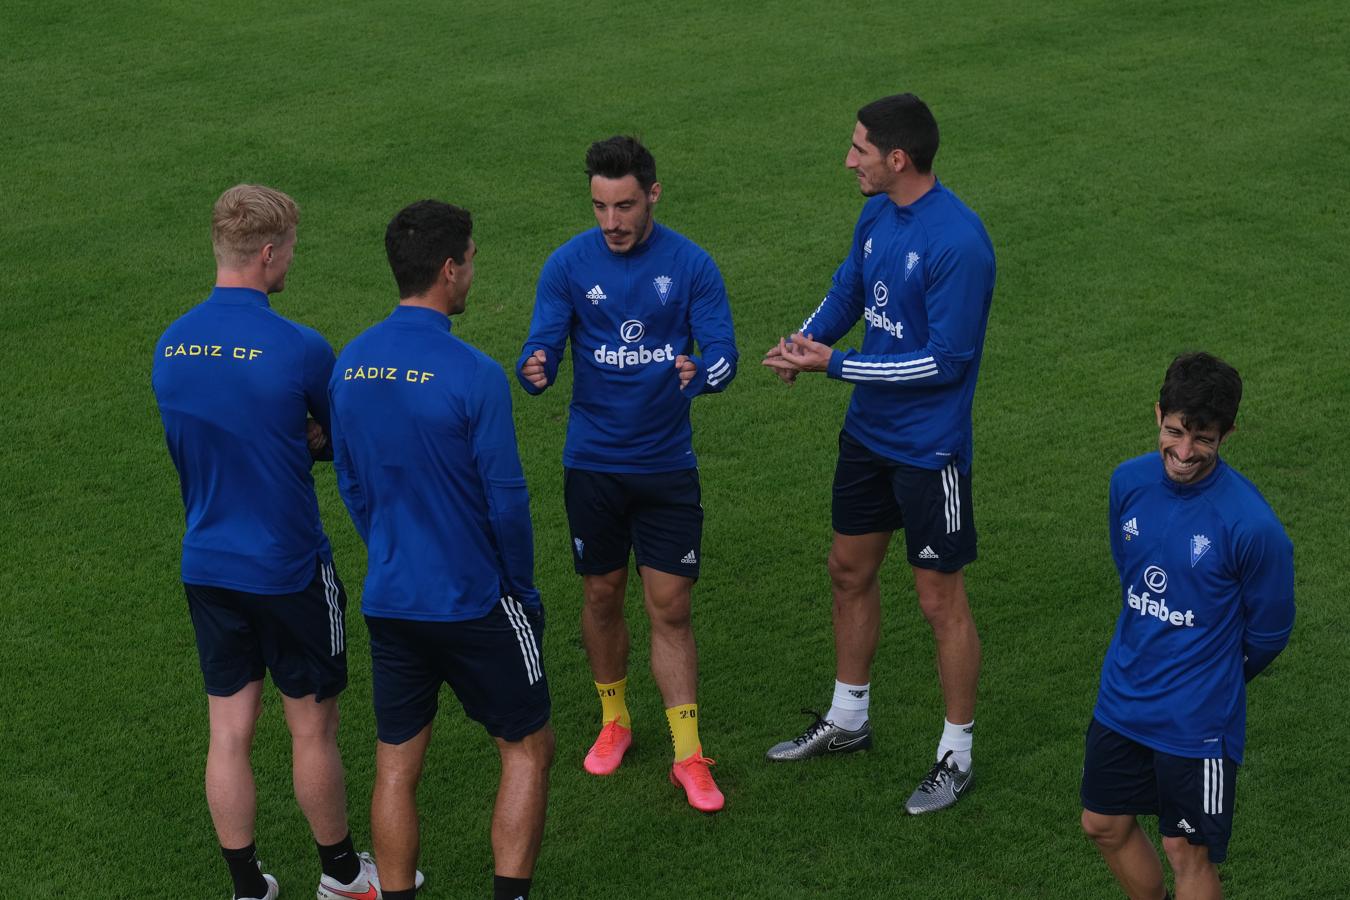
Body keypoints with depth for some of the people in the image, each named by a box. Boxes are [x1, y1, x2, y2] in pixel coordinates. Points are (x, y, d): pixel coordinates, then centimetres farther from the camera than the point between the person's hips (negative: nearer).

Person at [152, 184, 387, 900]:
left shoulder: (169, 348, -1)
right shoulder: (298, 350, -19)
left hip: (206, 566, 5)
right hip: (289, 570, -5)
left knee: (229, 733, 12)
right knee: (312, 729, 11)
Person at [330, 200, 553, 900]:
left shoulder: (350, 364, 0)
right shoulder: (472, 374, -18)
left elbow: (350, 483, 10)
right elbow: (505, 499, -14)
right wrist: (521, 587, 0)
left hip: (387, 600, 5)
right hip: (473, 601, -5)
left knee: (396, 764, 13)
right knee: (526, 750, 11)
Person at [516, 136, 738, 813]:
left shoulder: (690, 265, -7)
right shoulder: (568, 265, -5)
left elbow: (721, 351, -11)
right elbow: (542, 346, -9)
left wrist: (702, 372, -35)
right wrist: (535, 370, -33)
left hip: (667, 463, -1)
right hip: (592, 462, 1)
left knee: (671, 609, 1)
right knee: (602, 596, 12)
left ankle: (688, 755, 8)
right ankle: (614, 720, 34)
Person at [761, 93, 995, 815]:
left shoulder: (958, 242, -25)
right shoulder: (876, 216, 1)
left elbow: (947, 360, -25)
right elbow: (847, 290, 16)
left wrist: (835, 365, -22)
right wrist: (807, 339, -7)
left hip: (930, 449, -9)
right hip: (867, 431, 9)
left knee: (940, 600, 4)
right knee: (850, 571, 20)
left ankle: (957, 756, 19)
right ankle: (847, 721, 39)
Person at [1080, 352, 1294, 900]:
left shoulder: (1252, 525, -23)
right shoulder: (1129, 482, -6)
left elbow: (1267, 633, -9)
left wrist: (1213, 683, 6)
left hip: (1196, 720, -6)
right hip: (1122, 700, 6)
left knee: (1186, 852, 5)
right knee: (1105, 826, 17)